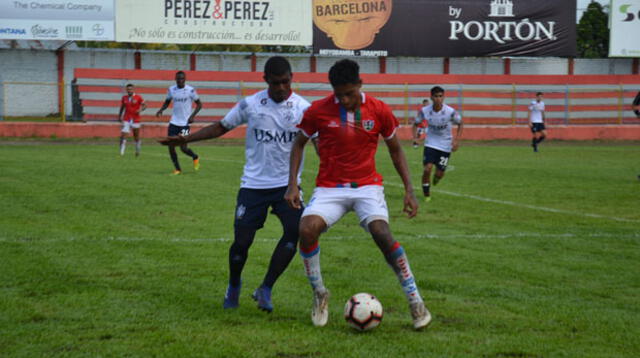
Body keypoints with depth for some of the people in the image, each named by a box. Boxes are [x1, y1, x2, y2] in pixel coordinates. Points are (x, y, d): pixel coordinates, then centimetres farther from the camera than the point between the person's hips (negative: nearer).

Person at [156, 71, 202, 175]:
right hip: (173, 122, 4)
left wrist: (192, 116, -13)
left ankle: (195, 158, 25)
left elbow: (199, 104, 0)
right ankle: (177, 169, 12)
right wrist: (161, 110, -4)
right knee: (171, 147, -2)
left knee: (183, 147, -7)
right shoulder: (171, 89, 4)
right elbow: (167, 102, 16)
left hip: (185, 123, -4)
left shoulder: (190, 90, -7)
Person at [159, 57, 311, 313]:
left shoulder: (303, 108, -4)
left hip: (287, 185, 0)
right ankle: (233, 286, 27)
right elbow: (221, 127, 12)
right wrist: (186, 139, 9)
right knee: (242, 241, -4)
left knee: (294, 232, -22)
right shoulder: (250, 105, -1)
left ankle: (265, 290, -8)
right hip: (253, 184, 0)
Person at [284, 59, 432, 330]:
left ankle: (416, 302, -14)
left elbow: (395, 149, 10)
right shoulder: (318, 111, -5)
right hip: (329, 188, 1)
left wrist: (409, 190, 3)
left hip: (367, 186, 0)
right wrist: (292, 185, -1)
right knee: (307, 229, -26)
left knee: (382, 233, -26)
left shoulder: (379, 111, -3)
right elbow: (299, 144, 9)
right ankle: (319, 295, -1)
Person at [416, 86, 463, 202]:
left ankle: (435, 180, 42)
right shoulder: (425, 111, -13)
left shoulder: (450, 112, -18)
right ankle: (426, 195, 2)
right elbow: (416, 123, 5)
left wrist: (457, 140, -7)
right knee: (427, 169, -17)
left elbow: (460, 123, 0)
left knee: (439, 174, 2)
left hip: (445, 146, 0)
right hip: (430, 143, 0)